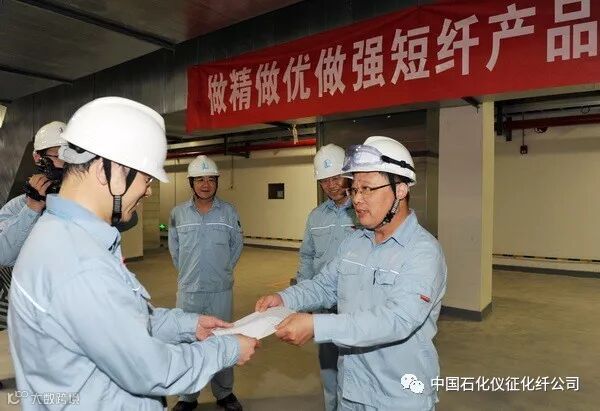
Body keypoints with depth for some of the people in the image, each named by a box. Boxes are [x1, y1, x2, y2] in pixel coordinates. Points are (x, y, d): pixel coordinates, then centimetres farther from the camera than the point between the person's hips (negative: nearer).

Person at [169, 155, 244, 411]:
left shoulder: (229, 212, -3)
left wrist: (223, 270, 7)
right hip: (188, 290, 1)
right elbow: (174, 249, 8)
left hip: (221, 290, 0)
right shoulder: (178, 213, -2)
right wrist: (187, 272, 8)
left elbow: (237, 245, 6)